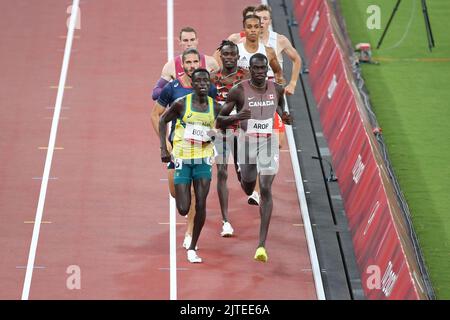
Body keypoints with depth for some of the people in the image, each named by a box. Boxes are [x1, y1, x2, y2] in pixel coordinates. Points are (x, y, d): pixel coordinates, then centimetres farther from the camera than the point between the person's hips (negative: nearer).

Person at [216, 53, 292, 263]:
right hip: (247, 142, 0)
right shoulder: (239, 91, -10)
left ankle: (262, 244, -13)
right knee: (248, 189, 12)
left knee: (266, 190, -12)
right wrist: (236, 117, -27)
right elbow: (219, 121, -6)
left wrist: (286, 118, -3)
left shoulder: (277, 90, -1)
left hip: (269, 143, 0)